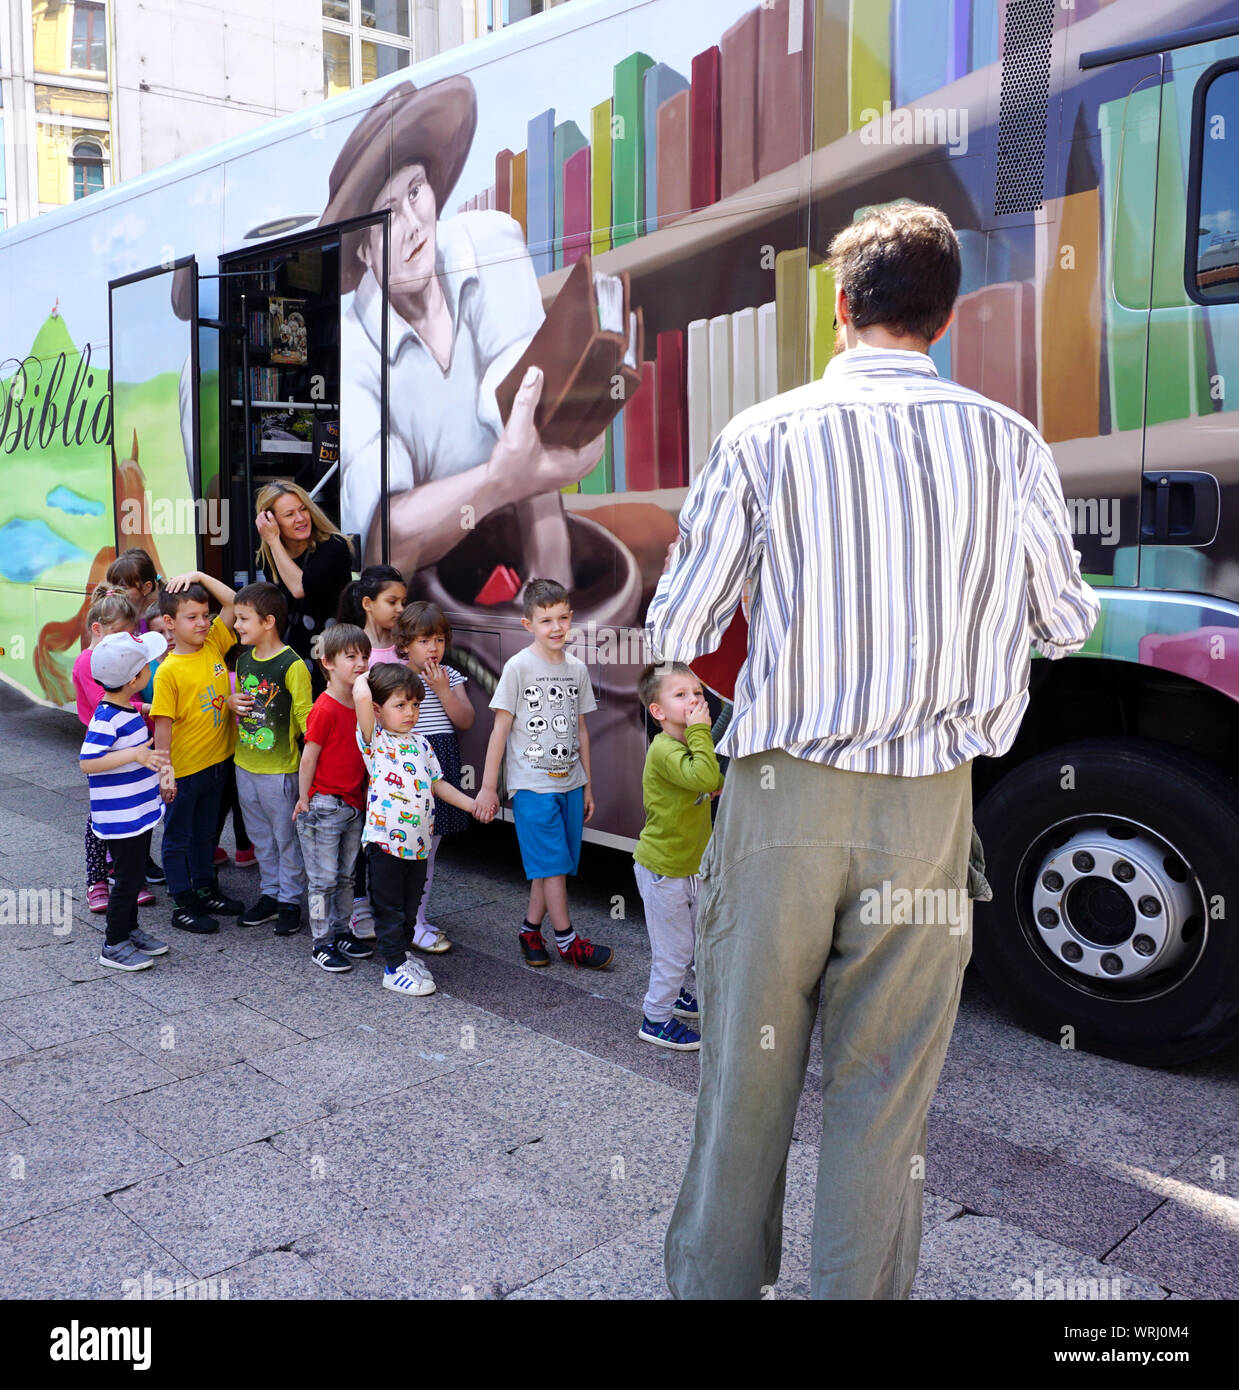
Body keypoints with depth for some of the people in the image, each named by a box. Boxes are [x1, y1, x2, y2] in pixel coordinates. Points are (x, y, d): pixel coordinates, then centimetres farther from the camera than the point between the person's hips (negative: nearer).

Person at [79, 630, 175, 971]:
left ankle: (130, 930, 34)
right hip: (121, 818, -9)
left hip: (139, 811, 9)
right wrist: (135, 755, -34)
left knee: (135, 875, 19)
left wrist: (158, 770, 24)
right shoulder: (106, 718, -22)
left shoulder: (128, 711, 8)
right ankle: (114, 946, 13)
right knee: (127, 879, 0)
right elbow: (87, 763, -28)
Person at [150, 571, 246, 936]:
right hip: (184, 769, -6)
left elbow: (234, 603, -1)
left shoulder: (214, 644, -1)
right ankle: (184, 905, 21)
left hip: (217, 761, 6)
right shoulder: (168, 671, -17)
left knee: (204, 832, 22)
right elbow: (163, 726, -17)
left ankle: (206, 890, 36)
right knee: (178, 837, 11)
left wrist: (199, 576, -10)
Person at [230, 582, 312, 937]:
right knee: (261, 837, 18)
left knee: (287, 838, 6)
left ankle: (290, 901, 19)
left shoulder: (292, 665, -16)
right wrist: (231, 702, -2)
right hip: (245, 765, 7)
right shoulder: (243, 659, 7)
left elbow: (305, 716, -16)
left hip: (280, 769, -7)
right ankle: (269, 895, 31)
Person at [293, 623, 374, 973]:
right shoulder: (325, 709, -17)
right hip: (324, 806, -7)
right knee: (323, 879, 3)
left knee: (345, 876, 17)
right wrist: (305, 800, -8)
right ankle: (321, 943, 13)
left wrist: (362, 796, 13)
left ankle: (340, 932, 29)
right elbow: (308, 759, -13)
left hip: (354, 806, 7)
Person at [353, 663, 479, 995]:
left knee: (409, 906, 18)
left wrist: (473, 805, 13)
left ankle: (402, 953, 34)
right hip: (385, 840, -6)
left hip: (418, 841, 6)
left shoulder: (421, 744, 11)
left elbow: (437, 784, 19)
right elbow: (361, 697, -27)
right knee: (389, 908, 5)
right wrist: (364, 677, -6)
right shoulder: (375, 739, -9)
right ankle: (394, 968, 15)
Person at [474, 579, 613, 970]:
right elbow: (500, 729, -6)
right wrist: (488, 787, -7)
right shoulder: (519, 667, -7)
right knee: (551, 861, -3)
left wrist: (587, 785, 15)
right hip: (532, 783, -5)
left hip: (569, 782, 5)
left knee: (555, 863, 8)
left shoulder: (577, 669, 7)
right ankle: (567, 940, 7)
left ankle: (530, 929, 22)